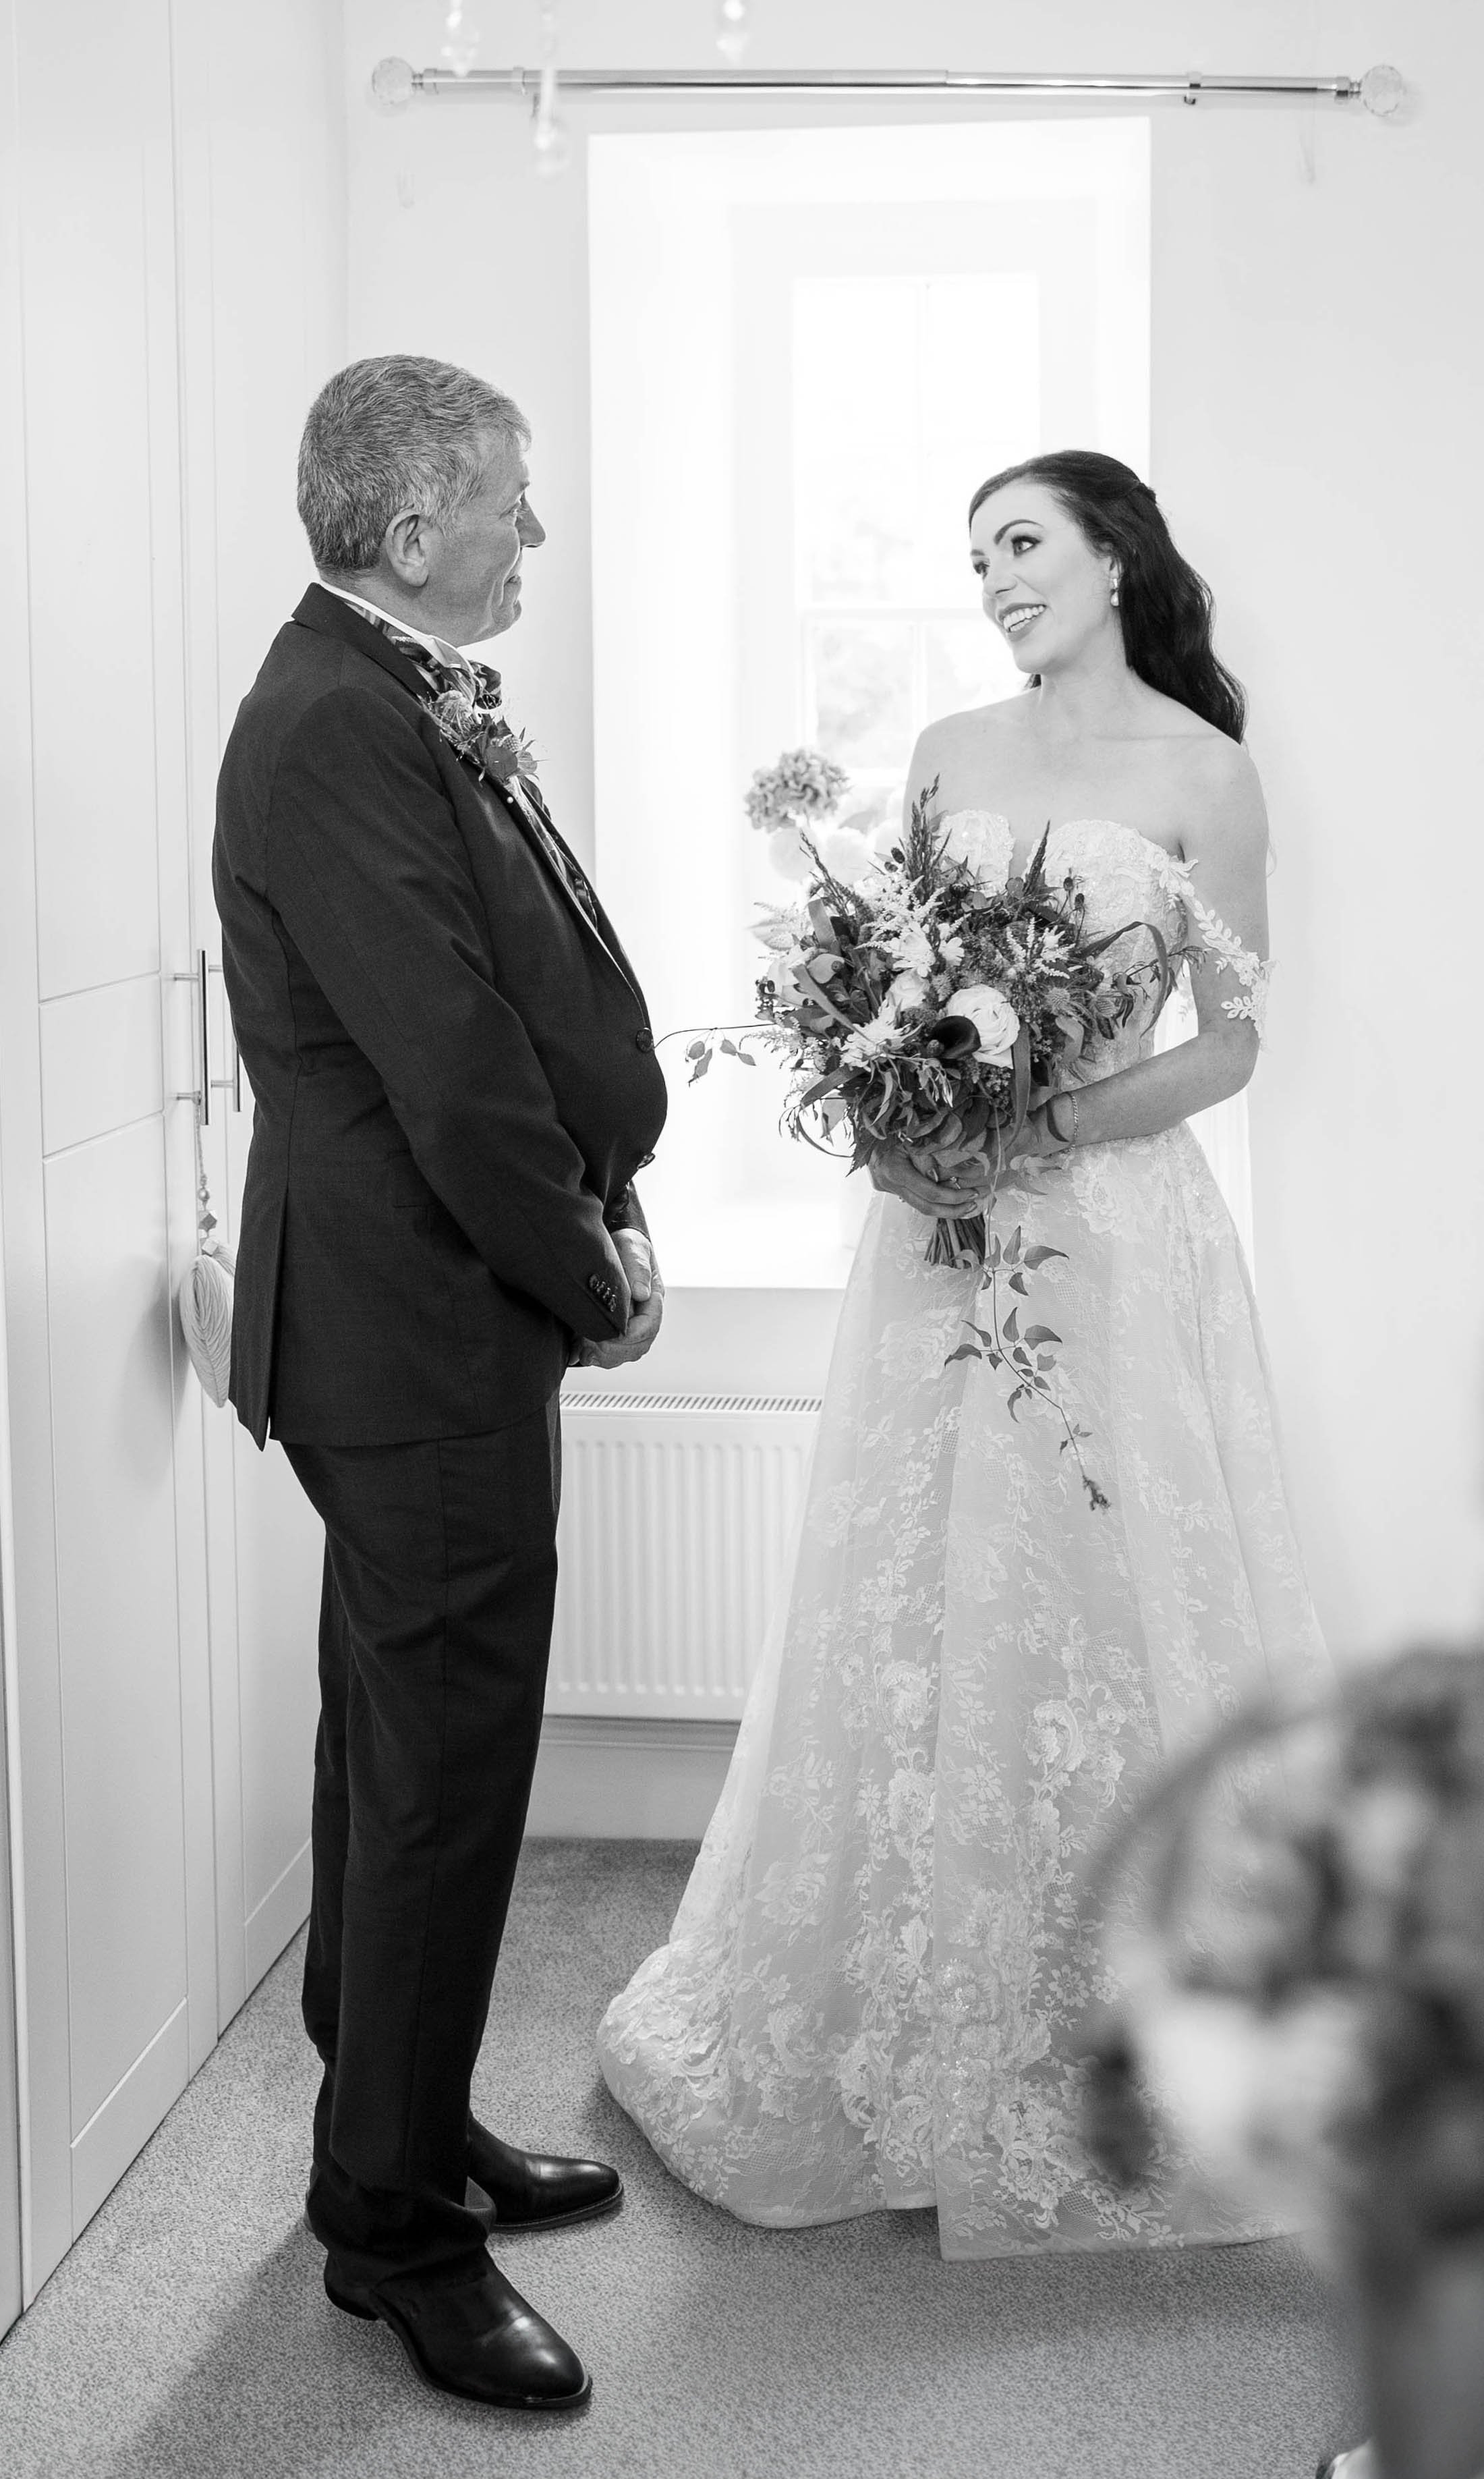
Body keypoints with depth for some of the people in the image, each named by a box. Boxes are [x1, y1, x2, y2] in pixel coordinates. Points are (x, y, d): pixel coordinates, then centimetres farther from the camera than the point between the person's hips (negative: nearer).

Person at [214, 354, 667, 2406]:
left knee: (400, 1755, 20)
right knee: (444, 1769, 0)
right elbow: (454, 1066, -23)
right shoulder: (335, 734, -21)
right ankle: (397, 2226, 15)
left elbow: (546, 997, 12)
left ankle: (397, 2135, 36)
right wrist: (591, 1273, -11)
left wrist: (602, 1219, 3)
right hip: (423, 1332, -10)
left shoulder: (410, 707, 11)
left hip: (428, 1326, 10)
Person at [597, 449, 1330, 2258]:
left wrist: (1048, 1126, -16)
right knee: (919, 1611, 8)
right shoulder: (947, 754, 11)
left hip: (1113, 1228, -4)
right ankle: (920, 2031, 24)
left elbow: (1230, 1042, -4)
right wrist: (892, 1121, -7)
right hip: (938, 1227, 4)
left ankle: (1136, 2045, 16)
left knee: (1107, 1607, 0)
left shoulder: (1199, 770, -2)